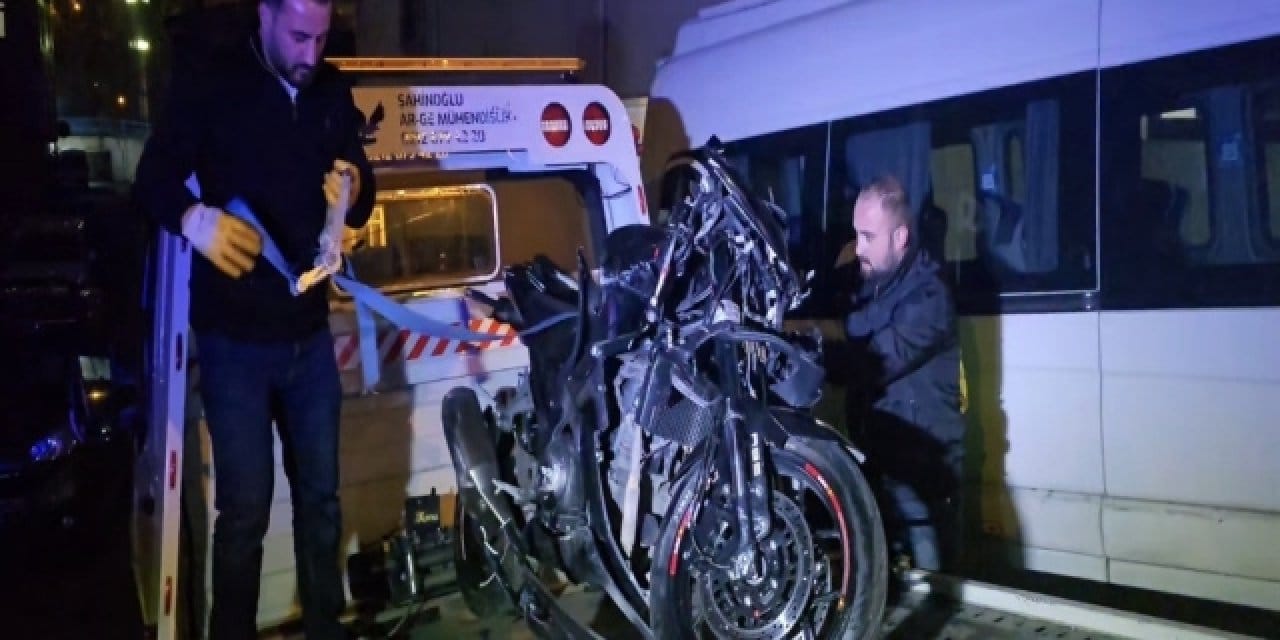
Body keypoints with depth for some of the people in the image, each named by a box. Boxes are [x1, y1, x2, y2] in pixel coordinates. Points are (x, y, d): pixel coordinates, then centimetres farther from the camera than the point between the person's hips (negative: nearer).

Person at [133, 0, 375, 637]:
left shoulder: (332, 92, 6)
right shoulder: (210, 86, -7)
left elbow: (362, 208, 12)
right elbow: (153, 178, -9)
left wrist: (354, 191, -12)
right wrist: (195, 218, -31)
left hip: (310, 332, 4)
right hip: (235, 337, -4)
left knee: (320, 497, 13)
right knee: (245, 507, 1)